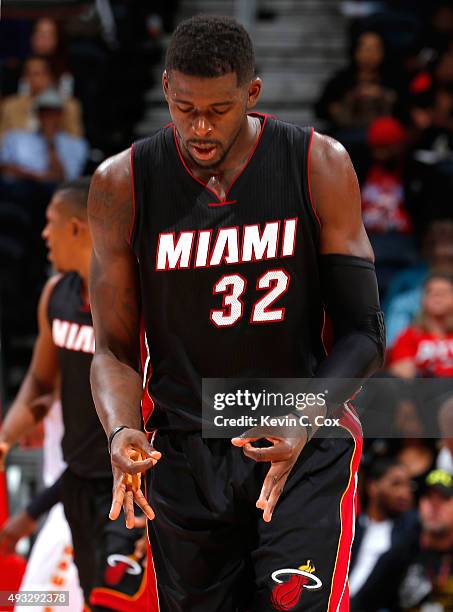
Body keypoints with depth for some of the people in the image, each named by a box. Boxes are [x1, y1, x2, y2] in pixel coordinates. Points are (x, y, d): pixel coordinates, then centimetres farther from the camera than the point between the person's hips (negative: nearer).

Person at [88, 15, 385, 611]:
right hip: (184, 452, 2)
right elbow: (116, 349, 2)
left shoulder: (319, 167, -7)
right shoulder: (123, 185, -4)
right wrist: (122, 432, -20)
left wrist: (304, 424, -22)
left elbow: (363, 332, -5)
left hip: (305, 450, -2)